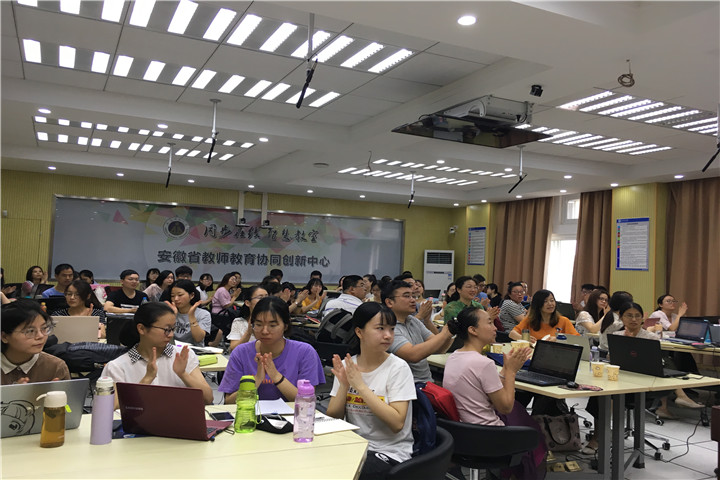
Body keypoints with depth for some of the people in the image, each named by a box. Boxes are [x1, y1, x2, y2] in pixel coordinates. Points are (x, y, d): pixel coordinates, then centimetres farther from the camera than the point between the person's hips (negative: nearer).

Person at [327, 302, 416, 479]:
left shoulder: (398, 368, -10)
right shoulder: (346, 365, 3)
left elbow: (397, 423, -19)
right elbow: (333, 418, 1)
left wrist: (361, 386, -22)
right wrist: (344, 385, -15)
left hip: (389, 452, -4)